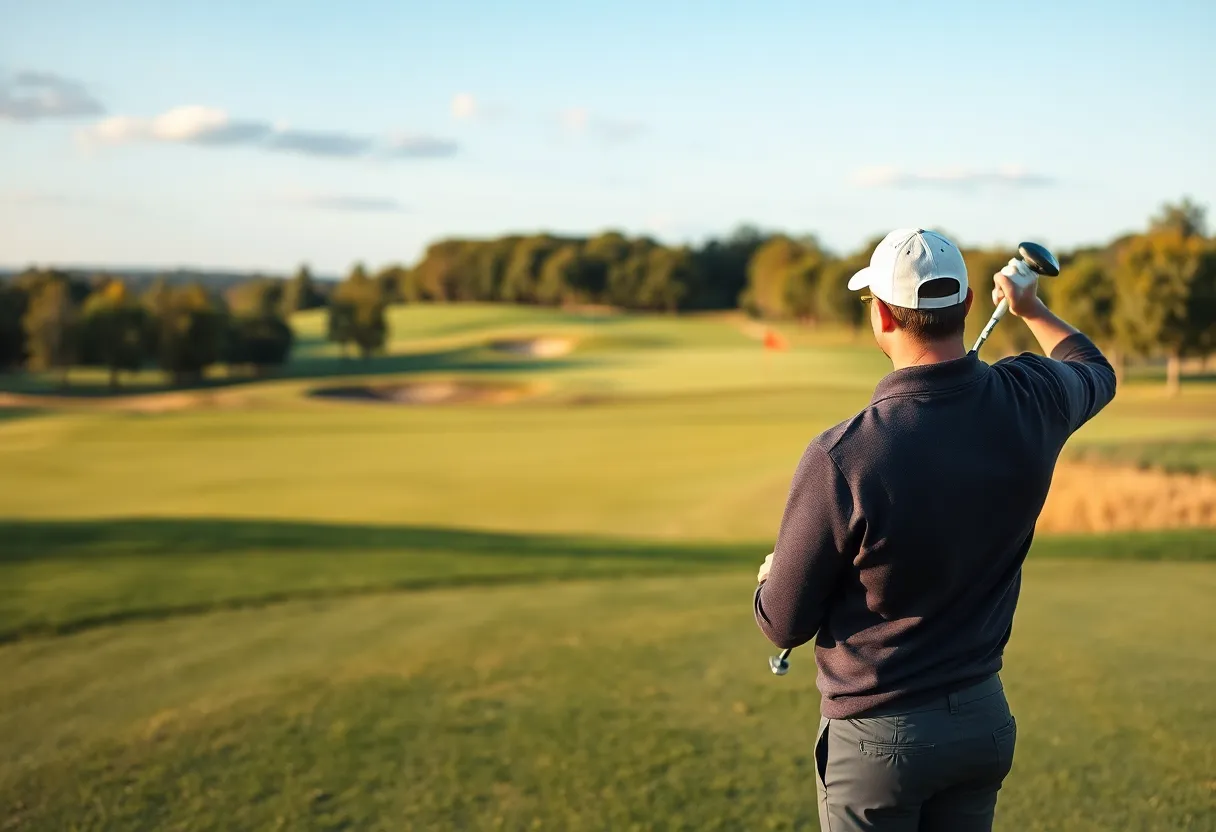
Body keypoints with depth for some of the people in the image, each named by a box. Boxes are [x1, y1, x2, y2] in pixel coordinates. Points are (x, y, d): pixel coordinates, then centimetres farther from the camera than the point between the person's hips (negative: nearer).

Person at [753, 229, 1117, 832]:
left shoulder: (842, 457, -27)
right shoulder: (1031, 402, -12)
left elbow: (784, 624, -14)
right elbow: (1095, 372, 17)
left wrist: (770, 576, 9)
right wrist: (1031, 309, 35)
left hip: (878, 737, -5)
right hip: (986, 720, 5)